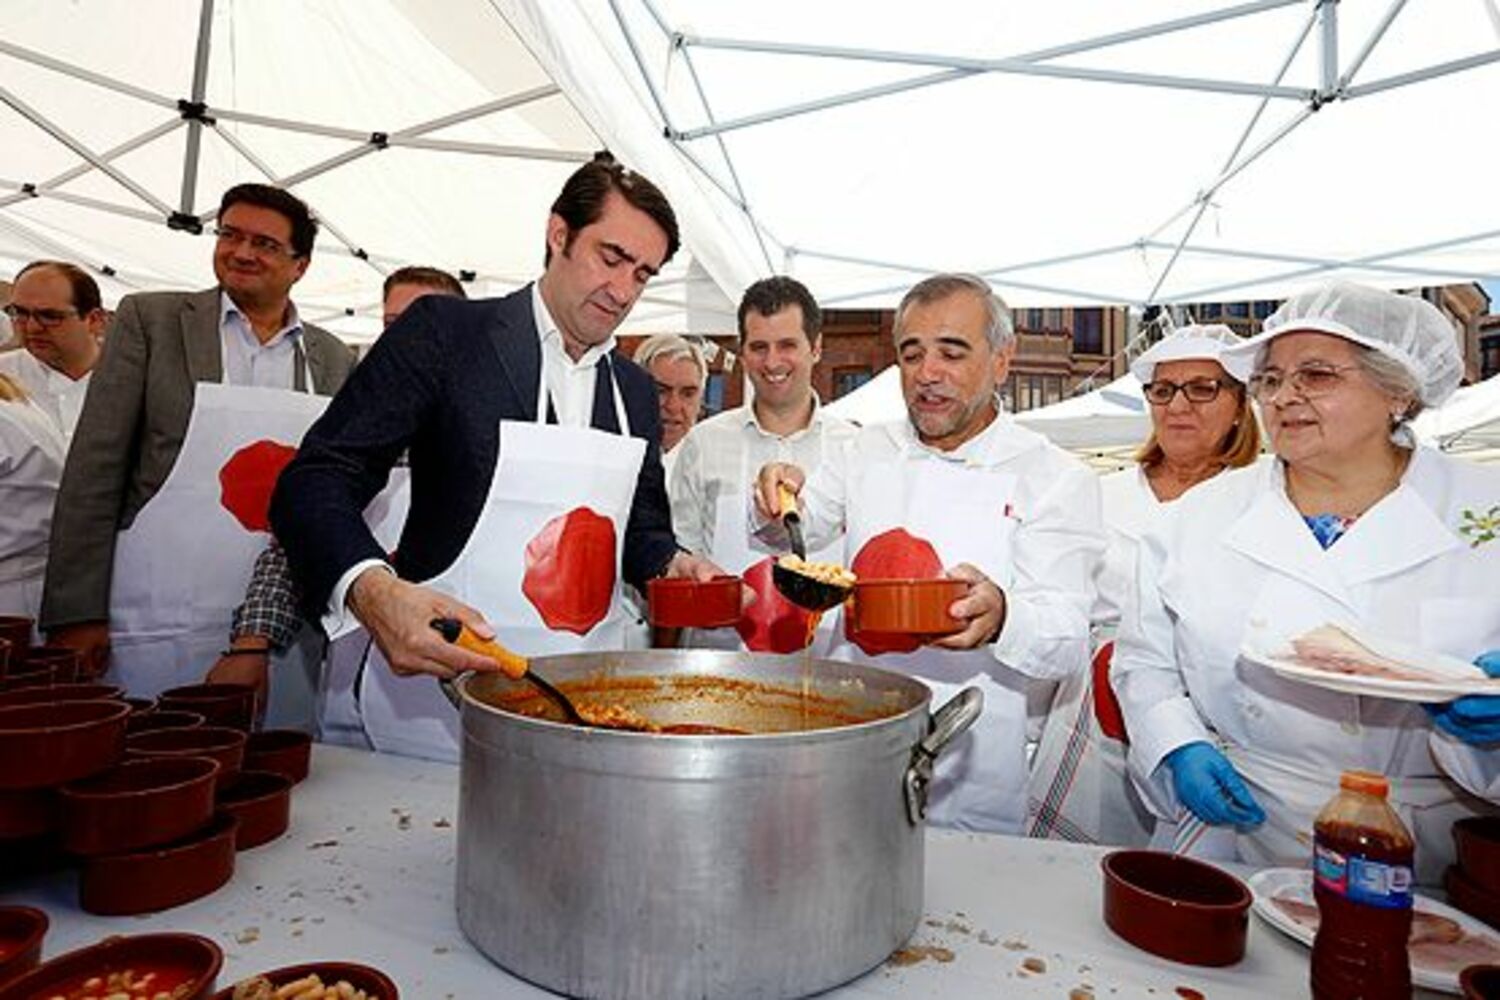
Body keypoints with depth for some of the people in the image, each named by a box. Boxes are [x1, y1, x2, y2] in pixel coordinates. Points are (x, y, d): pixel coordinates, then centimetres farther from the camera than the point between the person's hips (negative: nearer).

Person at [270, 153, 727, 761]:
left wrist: (672, 566, -5)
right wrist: (372, 590, -29)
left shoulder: (638, 392, 10)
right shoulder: (446, 330, -6)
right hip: (437, 674, -4)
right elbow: (315, 481, -9)